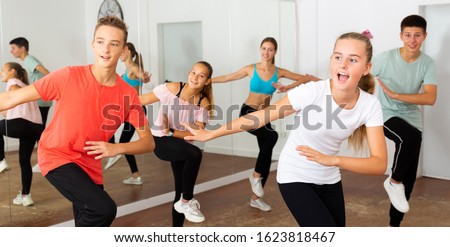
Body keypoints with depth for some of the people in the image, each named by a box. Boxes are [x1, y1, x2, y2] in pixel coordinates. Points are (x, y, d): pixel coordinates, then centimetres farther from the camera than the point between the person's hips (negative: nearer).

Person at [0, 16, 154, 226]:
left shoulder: (128, 95, -9)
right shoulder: (69, 76, -18)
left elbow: (148, 142, -4)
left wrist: (117, 148, -21)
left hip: (89, 166, 5)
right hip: (57, 156, -5)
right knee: (104, 209, -25)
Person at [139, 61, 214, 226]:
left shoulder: (204, 103, -7)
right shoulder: (172, 88, -15)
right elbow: (140, 101, -12)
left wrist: (171, 132, -24)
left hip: (179, 143, 5)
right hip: (160, 141, -5)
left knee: (181, 189, 7)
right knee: (195, 154, -32)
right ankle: (186, 202, -13)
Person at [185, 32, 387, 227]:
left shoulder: (370, 105, -16)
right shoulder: (311, 92, -26)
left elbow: (379, 164, -21)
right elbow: (262, 116, -18)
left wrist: (332, 160, -39)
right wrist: (210, 134, -12)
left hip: (329, 181, 5)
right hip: (296, 178, -5)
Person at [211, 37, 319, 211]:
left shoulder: (279, 72, -1)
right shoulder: (251, 69, -6)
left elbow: (305, 78, -2)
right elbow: (227, 78, 5)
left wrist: (287, 88, -17)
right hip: (248, 113, -4)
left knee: (267, 157, 6)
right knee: (271, 136, -33)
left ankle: (256, 198, 22)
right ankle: (256, 175, -13)